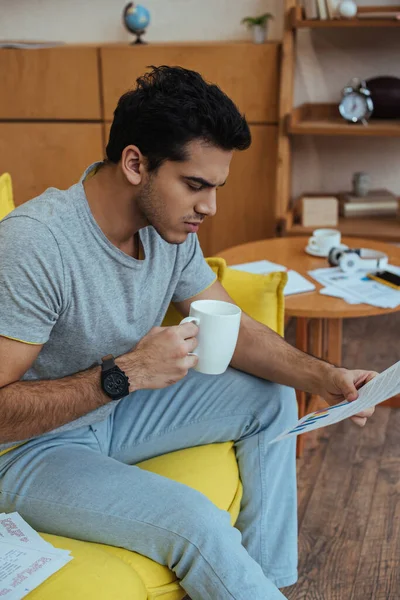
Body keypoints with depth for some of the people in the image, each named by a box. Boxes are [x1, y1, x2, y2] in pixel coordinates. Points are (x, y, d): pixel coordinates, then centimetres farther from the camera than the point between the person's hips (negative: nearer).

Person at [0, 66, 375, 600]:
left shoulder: (171, 227, -7)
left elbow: (232, 328, 2)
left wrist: (323, 377, -12)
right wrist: (124, 374, -34)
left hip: (119, 410, 8)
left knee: (271, 399, 4)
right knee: (198, 524, -28)